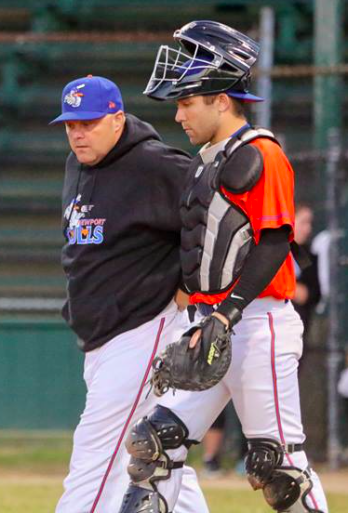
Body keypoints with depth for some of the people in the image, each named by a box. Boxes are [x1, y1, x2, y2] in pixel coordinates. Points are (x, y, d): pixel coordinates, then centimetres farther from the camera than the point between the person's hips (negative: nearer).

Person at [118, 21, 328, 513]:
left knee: (277, 464, -8)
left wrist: (226, 314, -21)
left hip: (258, 322, -9)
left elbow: (274, 244, -16)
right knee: (155, 440, 2)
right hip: (216, 325, 9)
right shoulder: (207, 160, 20)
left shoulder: (261, 156, -9)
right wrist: (202, 322, 19)